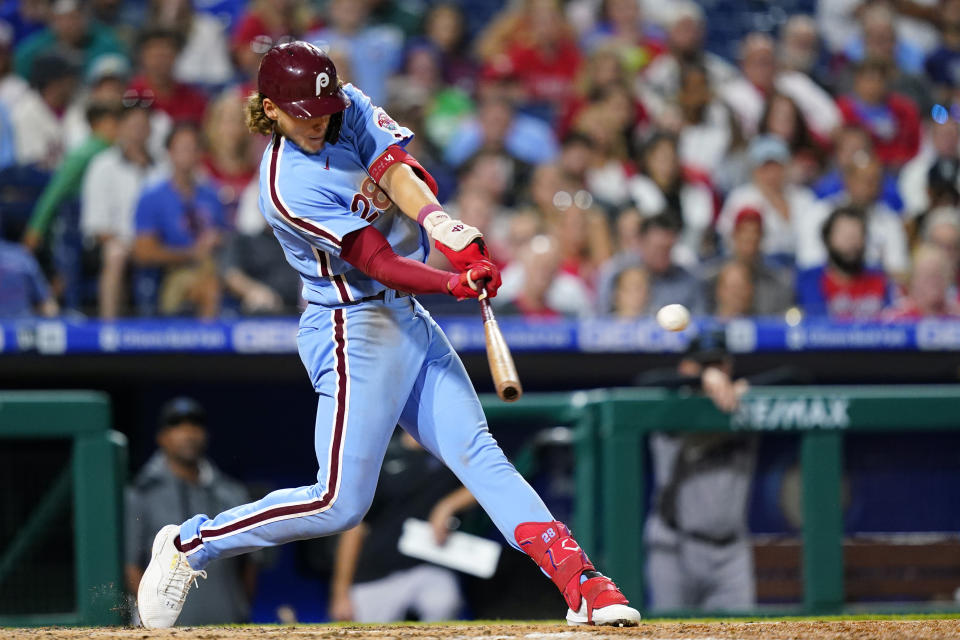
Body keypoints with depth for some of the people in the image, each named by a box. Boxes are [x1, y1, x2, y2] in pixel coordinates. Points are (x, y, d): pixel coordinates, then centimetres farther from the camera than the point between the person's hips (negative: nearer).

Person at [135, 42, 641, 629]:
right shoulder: (288, 188, -19)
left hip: (407, 318, 7)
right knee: (340, 504, -7)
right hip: (355, 331, -7)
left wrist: (452, 234, -31)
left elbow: (397, 172, -14)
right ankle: (191, 545, 9)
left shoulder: (350, 109, 2)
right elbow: (378, 262, -24)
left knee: (478, 453, -3)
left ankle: (581, 582, -11)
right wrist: (454, 284, -40)